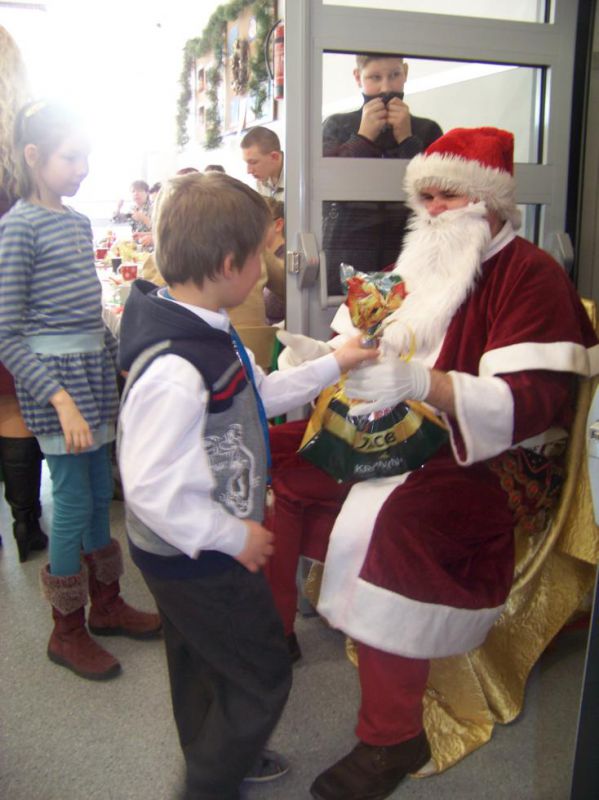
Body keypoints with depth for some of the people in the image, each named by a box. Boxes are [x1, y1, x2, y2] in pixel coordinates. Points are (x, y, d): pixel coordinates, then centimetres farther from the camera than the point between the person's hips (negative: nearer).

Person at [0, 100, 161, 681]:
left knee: (99, 494, 15)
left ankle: (105, 603, 33)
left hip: (94, 368, 8)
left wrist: (121, 362, 18)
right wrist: (61, 400, -23)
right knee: (73, 501, 0)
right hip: (52, 372, -7)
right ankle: (67, 632, 19)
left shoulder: (78, 222, 11)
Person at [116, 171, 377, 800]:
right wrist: (233, 536, -21)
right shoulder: (174, 371, -34)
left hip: (197, 552, 10)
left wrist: (332, 364, 15)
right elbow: (150, 489, -32)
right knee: (262, 675, 9)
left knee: (202, 664, 29)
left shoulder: (207, 333, -1)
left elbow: (259, 397, 14)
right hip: (196, 560, -10)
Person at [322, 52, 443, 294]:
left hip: (407, 253, 1)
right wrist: (364, 137, -7)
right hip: (346, 254, 0)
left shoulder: (426, 130, 11)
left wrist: (406, 139, -5)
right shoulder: (336, 126, 10)